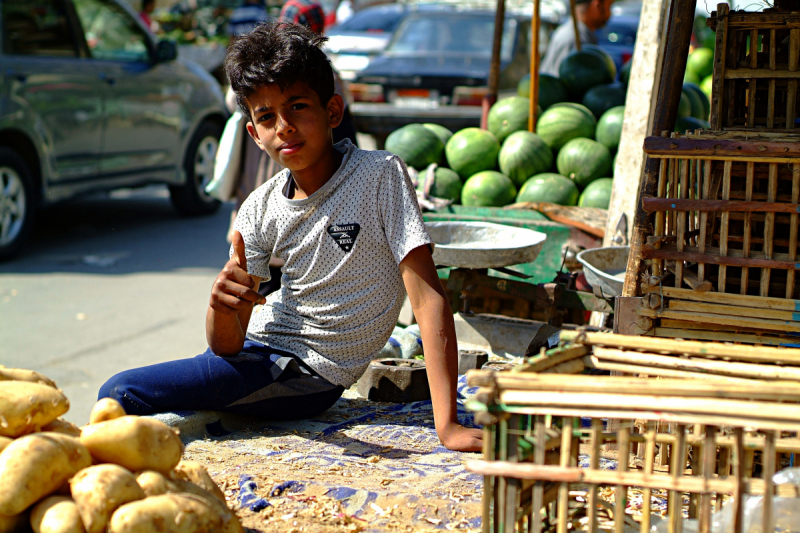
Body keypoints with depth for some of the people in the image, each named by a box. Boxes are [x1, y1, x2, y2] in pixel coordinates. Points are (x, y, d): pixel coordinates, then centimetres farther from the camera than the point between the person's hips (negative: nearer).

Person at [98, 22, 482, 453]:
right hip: (258, 343, 5)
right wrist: (223, 307, -32)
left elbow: (428, 297, -21)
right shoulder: (260, 208, -2)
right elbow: (227, 347, -7)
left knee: (121, 394, -12)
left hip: (308, 372, -5)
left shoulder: (381, 176, -16)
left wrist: (447, 425, -30)